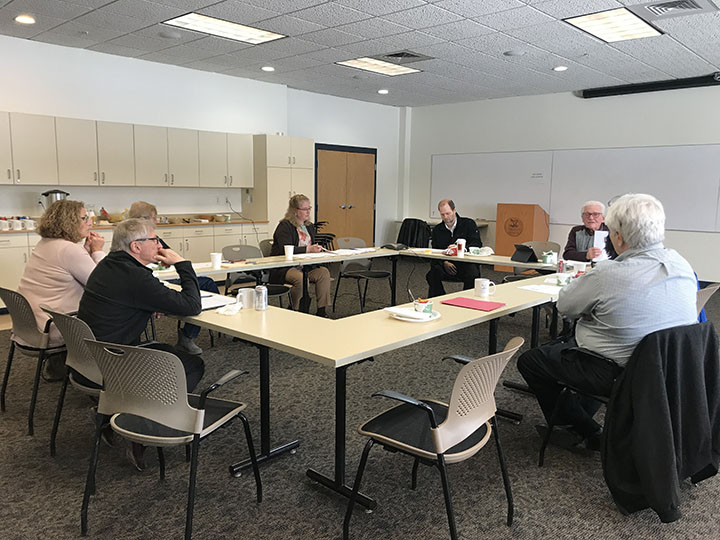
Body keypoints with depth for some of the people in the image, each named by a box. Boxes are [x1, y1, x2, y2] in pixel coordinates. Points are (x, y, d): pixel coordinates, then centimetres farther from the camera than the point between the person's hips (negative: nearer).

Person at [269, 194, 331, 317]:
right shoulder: (284, 226, -7)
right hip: (283, 269, -7)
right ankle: (294, 312, -14)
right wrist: (308, 249, -26)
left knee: (324, 272, -21)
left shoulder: (310, 226, 18)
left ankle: (322, 311, -18)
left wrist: (316, 249, 2)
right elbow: (286, 250, -19)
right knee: (301, 278, -35)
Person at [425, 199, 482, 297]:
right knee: (433, 273, -29)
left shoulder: (469, 224, 5)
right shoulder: (436, 230, 14)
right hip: (446, 265, 2)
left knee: (472, 274, -35)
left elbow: (477, 244, -9)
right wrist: (444, 262, -12)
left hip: (466, 264, -2)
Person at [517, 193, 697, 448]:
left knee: (528, 361, 8)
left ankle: (586, 430, 18)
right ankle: (582, 414, 42)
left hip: (617, 375, -8)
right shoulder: (682, 265, -6)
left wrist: (583, 279, 8)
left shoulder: (608, 275, -28)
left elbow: (565, 305, -11)